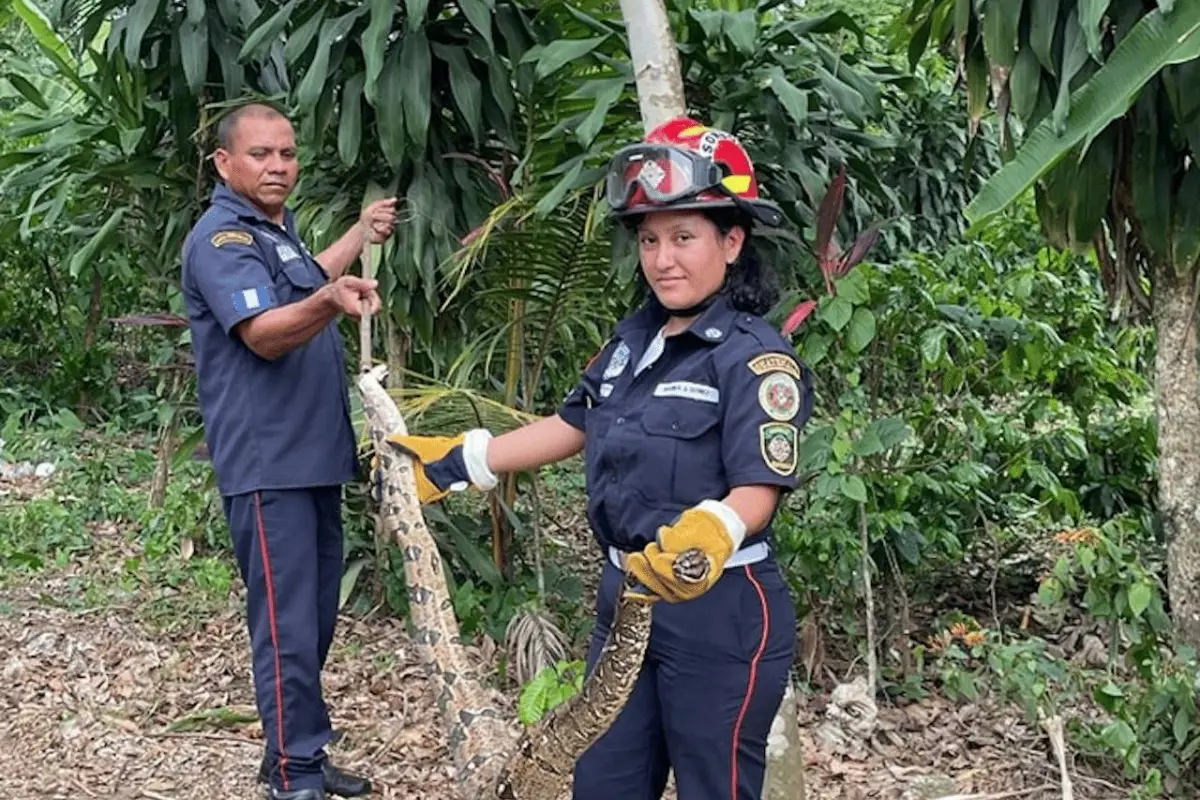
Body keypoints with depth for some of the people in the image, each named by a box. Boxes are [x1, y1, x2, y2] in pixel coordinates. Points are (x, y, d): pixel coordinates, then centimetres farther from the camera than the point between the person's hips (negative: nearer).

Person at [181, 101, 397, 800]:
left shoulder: (278, 228, 16)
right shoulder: (221, 238, -13)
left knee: (317, 619, 14)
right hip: (267, 464, -10)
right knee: (289, 628, -7)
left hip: (314, 456, 10)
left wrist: (363, 233, 44)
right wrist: (330, 303, -45)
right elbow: (265, 334, -28)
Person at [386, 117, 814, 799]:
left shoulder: (755, 357, -16)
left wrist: (709, 535, -44)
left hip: (720, 614, -7)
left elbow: (758, 489, -23)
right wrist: (454, 463, 17)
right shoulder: (636, 338, 7)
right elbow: (572, 426, 16)